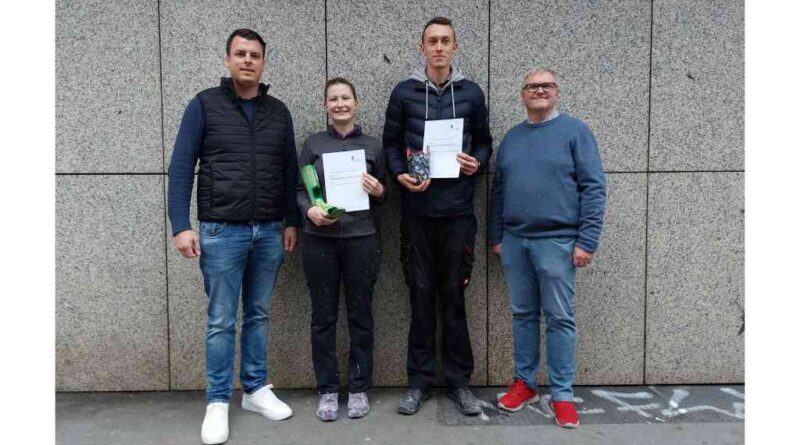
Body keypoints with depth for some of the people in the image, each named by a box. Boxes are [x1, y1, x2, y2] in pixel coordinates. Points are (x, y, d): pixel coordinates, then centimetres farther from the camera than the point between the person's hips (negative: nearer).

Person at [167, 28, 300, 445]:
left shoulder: (278, 111, 10)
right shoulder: (204, 104, 0)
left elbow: (289, 170, 12)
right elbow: (181, 167, -4)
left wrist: (292, 221, 7)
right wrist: (181, 225, -11)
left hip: (270, 232, 3)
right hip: (221, 231, -3)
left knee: (258, 315, 12)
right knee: (221, 320, 4)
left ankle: (256, 389, 26)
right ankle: (218, 402, 17)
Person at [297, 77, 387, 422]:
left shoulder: (372, 146, 8)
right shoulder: (313, 144, 6)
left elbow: (383, 194, 12)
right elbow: (300, 189, 5)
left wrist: (378, 192, -10)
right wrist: (310, 210, -14)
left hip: (361, 239, 0)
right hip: (319, 240, 0)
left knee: (360, 315, 7)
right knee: (323, 317, 6)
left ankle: (359, 388, 22)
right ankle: (327, 390, 20)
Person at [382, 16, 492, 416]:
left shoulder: (471, 93, 9)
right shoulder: (403, 93, 6)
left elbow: (483, 141, 14)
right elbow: (390, 143, 8)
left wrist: (476, 162, -7)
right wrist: (400, 174, -10)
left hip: (458, 210, 0)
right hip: (417, 210, 0)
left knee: (454, 296, 6)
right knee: (421, 295, 6)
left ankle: (458, 380, 19)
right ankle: (420, 379, 18)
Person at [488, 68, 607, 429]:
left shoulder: (575, 131, -2)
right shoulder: (511, 138, 13)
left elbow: (593, 188, -8)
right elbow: (498, 191, 15)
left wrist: (587, 241, -13)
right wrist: (496, 236, 10)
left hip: (556, 241, -4)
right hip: (514, 241, 5)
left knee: (559, 319, 2)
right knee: (523, 315, 12)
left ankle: (562, 394, 13)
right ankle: (524, 383, 25)